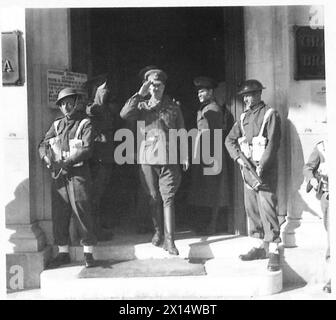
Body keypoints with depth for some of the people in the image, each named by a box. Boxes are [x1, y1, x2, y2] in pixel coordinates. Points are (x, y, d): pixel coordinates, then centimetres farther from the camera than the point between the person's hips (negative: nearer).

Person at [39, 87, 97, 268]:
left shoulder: (85, 124, 0)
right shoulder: (57, 125, 17)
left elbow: (86, 150, -12)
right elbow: (43, 145, 12)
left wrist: (66, 163, -18)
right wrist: (47, 159, -9)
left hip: (78, 173, -5)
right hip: (58, 176, 5)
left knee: (82, 211, -6)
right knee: (58, 214, 6)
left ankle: (88, 253, 4)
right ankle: (63, 253, 17)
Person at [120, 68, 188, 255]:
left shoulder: (173, 107, 11)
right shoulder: (142, 106, 12)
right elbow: (124, 114, -7)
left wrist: (185, 157, 6)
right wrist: (139, 95, -6)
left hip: (169, 158, -1)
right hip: (147, 157, 1)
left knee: (168, 198, -6)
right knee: (154, 198, 8)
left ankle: (169, 239, -6)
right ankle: (158, 232, 25)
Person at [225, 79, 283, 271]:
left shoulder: (270, 114, -4)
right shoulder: (244, 117, 15)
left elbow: (273, 143, -11)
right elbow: (230, 140, 15)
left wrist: (261, 168, -19)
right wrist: (239, 157, -3)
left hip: (265, 170, -6)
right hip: (247, 169, 7)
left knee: (267, 210, -11)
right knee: (252, 210, 9)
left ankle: (274, 252, -6)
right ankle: (259, 246, 20)